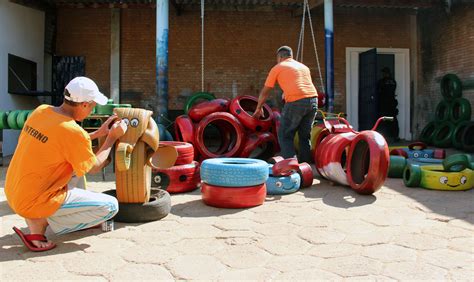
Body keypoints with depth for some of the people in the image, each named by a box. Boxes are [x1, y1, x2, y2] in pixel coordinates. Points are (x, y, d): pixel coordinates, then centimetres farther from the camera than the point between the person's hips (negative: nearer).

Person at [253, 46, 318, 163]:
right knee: (305, 136, 16)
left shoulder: (277, 68, 12)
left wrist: (259, 108, 28)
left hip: (295, 102, -5)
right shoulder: (304, 67, 27)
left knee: (285, 136, 4)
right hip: (313, 99, 6)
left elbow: (265, 92, 16)